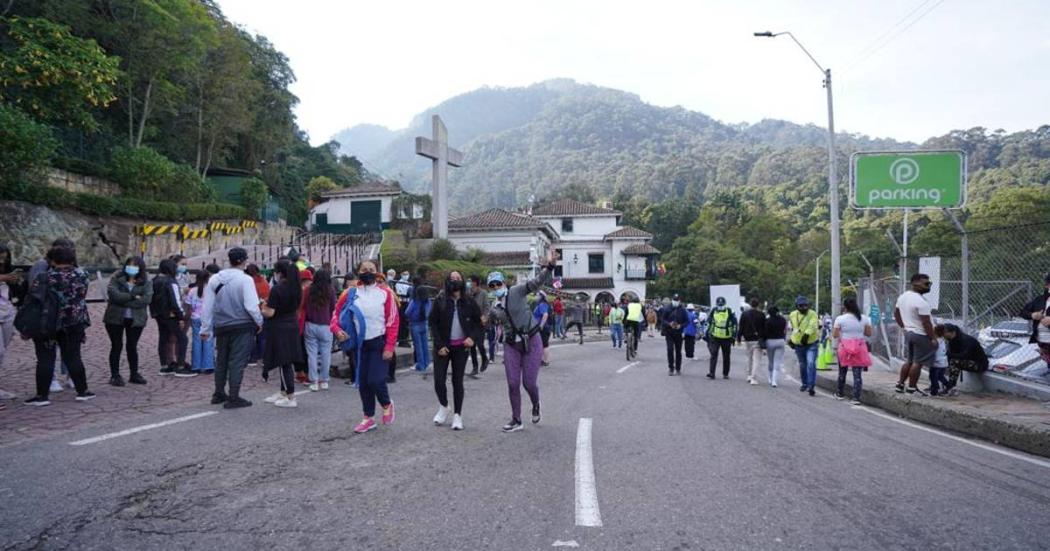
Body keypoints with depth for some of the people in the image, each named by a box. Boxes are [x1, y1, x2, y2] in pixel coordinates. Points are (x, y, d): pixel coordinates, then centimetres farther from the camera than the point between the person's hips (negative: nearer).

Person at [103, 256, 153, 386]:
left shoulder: (146, 282, 1)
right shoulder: (116, 279, -1)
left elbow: (146, 299, -14)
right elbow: (113, 294, -17)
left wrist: (123, 301, -16)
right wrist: (133, 296, -16)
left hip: (136, 319, 1)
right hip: (115, 318, -1)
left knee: (132, 347, 9)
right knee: (116, 346, 5)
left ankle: (134, 374, 19)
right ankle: (115, 375, 12)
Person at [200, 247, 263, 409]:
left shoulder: (214, 279, 5)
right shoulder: (245, 279, -13)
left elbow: (207, 306, 8)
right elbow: (251, 306, -17)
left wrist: (205, 329, 14)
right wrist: (259, 322, -1)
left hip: (221, 327, 6)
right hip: (242, 326, -6)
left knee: (221, 361, 19)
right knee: (237, 362, -1)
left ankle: (219, 394, 30)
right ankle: (233, 398, 1)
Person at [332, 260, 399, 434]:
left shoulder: (385, 293, -6)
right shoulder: (350, 293, 2)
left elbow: (393, 321, -6)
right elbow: (337, 313, 10)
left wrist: (389, 347, -11)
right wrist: (337, 330, -11)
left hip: (379, 343, -3)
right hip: (359, 343, 4)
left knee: (375, 380, -12)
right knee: (363, 382, 9)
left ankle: (387, 405, 20)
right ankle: (369, 419, 23)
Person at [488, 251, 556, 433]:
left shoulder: (517, 291, -9)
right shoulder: (494, 307, 5)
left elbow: (538, 282, -23)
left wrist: (549, 266, -37)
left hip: (531, 342, -4)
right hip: (511, 345, 4)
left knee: (529, 382, -2)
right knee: (513, 384, 1)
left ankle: (536, 405, 32)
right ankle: (516, 421, 15)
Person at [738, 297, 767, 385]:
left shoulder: (744, 314, 1)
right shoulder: (761, 315, -4)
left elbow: (741, 328, 3)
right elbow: (764, 328, -1)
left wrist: (739, 338, 10)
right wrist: (764, 340, 7)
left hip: (748, 340, 3)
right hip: (758, 340, -3)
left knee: (749, 358, 18)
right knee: (756, 360, -3)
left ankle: (749, 376, 23)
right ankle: (753, 378, -10)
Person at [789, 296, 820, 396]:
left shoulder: (813, 314, -11)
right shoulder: (792, 315, 4)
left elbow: (812, 326, -29)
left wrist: (807, 334, -44)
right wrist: (791, 339, 25)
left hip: (812, 343, -5)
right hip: (798, 344, 5)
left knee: (811, 364, -17)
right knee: (802, 365, 15)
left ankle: (811, 386, -13)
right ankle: (805, 383, 32)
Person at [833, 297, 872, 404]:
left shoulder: (840, 319, -8)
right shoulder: (864, 318, 0)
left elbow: (835, 335, -7)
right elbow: (869, 334, 3)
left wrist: (833, 327, 10)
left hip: (844, 347, -1)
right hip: (859, 348, 1)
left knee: (842, 372, 17)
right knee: (858, 374, 1)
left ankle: (840, 393, 30)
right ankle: (856, 398, -6)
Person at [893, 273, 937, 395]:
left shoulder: (903, 296, 6)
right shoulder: (921, 302, -21)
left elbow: (896, 313, 16)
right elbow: (926, 323, -20)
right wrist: (933, 338, -13)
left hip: (908, 332, 9)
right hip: (921, 335, -9)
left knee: (909, 360, 18)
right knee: (918, 362, -1)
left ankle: (900, 384, 21)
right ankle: (912, 388, 4)